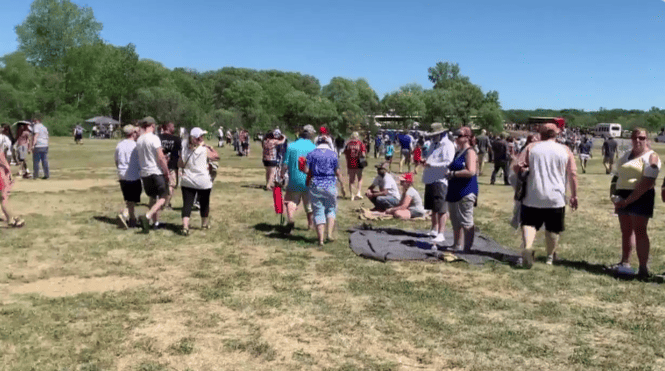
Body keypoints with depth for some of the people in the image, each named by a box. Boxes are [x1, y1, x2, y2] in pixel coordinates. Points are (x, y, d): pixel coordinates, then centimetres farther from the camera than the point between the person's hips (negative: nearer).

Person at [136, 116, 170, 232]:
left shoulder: (139, 140, 8)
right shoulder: (154, 138, -12)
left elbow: (140, 158, 15)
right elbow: (161, 157, -16)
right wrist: (167, 172, -8)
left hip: (144, 173, 7)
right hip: (157, 172, -7)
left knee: (153, 198, 18)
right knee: (163, 198, -1)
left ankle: (156, 222, 22)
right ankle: (147, 216, -19)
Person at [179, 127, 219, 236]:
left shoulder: (185, 149, 0)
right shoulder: (205, 150, -11)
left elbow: (180, 164, 8)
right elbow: (216, 157, 2)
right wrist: (210, 147, 9)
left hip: (187, 182, 2)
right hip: (203, 182, -2)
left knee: (187, 203, -2)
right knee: (204, 203, 17)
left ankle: (185, 226, -18)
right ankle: (204, 224, 33)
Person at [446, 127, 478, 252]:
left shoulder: (470, 152, -11)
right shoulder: (458, 153, 18)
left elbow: (471, 171, -22)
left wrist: (453, 173, -15)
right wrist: (449, 172, 12)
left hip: (466, 193, -10)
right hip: (454, 192, 10)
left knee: (466, 223, -5)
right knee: (456, 223, 15)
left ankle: (467, 249, 0)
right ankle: (456, 246, 25)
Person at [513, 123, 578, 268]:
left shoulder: (531, 147, 3)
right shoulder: (565, 150, 5)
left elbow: (517, 167, -2)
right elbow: (573, 175, 3)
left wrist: (523, 176, 18)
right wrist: (574, 195, 10)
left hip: (533, 196, 0)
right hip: (556, 198, 1)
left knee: (529, 223, 4)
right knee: (553, 229, 14)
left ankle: (527, 247, -23)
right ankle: (550, 256, 24)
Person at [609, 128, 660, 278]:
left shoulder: (651, 157, -6)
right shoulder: (626, 155, 17)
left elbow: (647, 183, -15)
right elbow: (616, 176, 18)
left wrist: (628, 200, -18)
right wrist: (614, 194, 2)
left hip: (640, 198, -7)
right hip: (623, 197, 7)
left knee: (639, 231, -10)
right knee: (626, 231, 12)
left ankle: (643, 268, -8)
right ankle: (625, 262, 22)